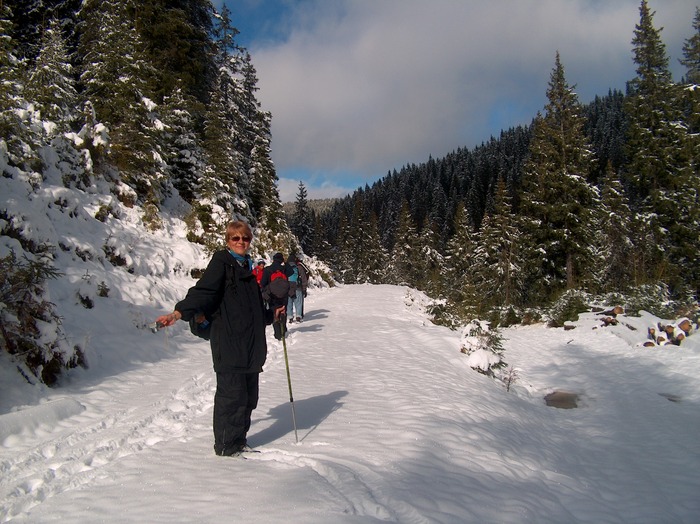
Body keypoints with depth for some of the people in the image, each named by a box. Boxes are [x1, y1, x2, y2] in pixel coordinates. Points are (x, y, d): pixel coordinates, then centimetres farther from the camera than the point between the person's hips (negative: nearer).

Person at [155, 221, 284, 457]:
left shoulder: (248, 267, 20)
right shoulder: (221, 261, -2)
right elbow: (203, 291, -18)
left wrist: (272, 315, 36)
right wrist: (180, 312, -31)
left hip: (252, 345, 8)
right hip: (228, 343, -8)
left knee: (249, 396, 12)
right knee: (232, 395, -4)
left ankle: (239, 443, 25)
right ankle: (226, 448, 10)